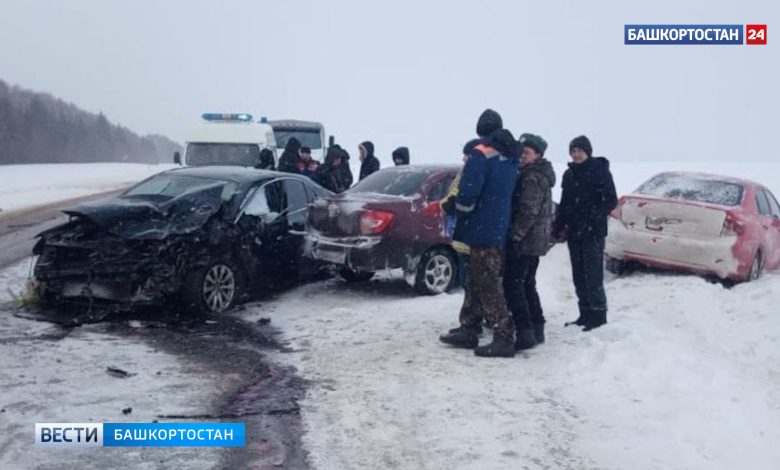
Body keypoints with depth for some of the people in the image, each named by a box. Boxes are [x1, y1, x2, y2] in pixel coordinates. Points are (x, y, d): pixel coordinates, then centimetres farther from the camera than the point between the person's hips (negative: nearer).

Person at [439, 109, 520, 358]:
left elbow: (468, 192, -22)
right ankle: (469, 330, 23)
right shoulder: (510, 157, 12)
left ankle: (504, 338, -4)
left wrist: (462, 213, -4)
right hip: (501, 230, 9)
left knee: (487, 285, -5)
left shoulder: (481, 154, -15)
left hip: (483, 230, -9)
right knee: (478, 281, 16)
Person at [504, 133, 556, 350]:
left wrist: (514, 235, -20)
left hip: (524, 241, -10)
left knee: (512, 285, -9)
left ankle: (525, 333, -12)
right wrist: (517, 235, 19)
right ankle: (537, 329, 21)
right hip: (536, 240, 10)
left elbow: (528, 212, -22)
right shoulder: (539, 175, 17)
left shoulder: (532, 178, -15)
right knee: (527, 284, 16)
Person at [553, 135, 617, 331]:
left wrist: (594, 218, -19)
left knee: (593, 274, -8)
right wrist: (559, 227, 9)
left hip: (593, 232, -6)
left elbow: (611, 201, -8)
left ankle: (598, 313, 0)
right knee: (578, 275, 8)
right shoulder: (569, 174, 13)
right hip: (573, 232, 6)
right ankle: (585, 314, 16)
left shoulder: (600, 170, -4)